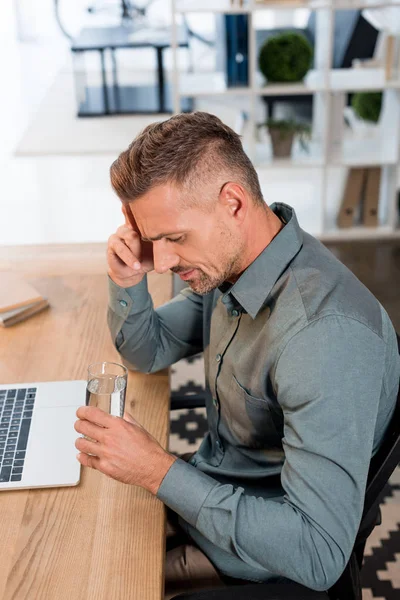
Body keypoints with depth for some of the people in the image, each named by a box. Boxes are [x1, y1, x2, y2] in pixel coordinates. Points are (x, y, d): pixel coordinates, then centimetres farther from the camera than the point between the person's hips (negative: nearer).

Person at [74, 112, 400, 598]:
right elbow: (148, 354, 9)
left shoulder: (326, 333, -35)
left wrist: (158, 471, -32)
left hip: (259, 551, -7)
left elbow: (319, 555, -35)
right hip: (204, 496, 7)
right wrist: (126, 281, -12)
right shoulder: (227, 261, -7)